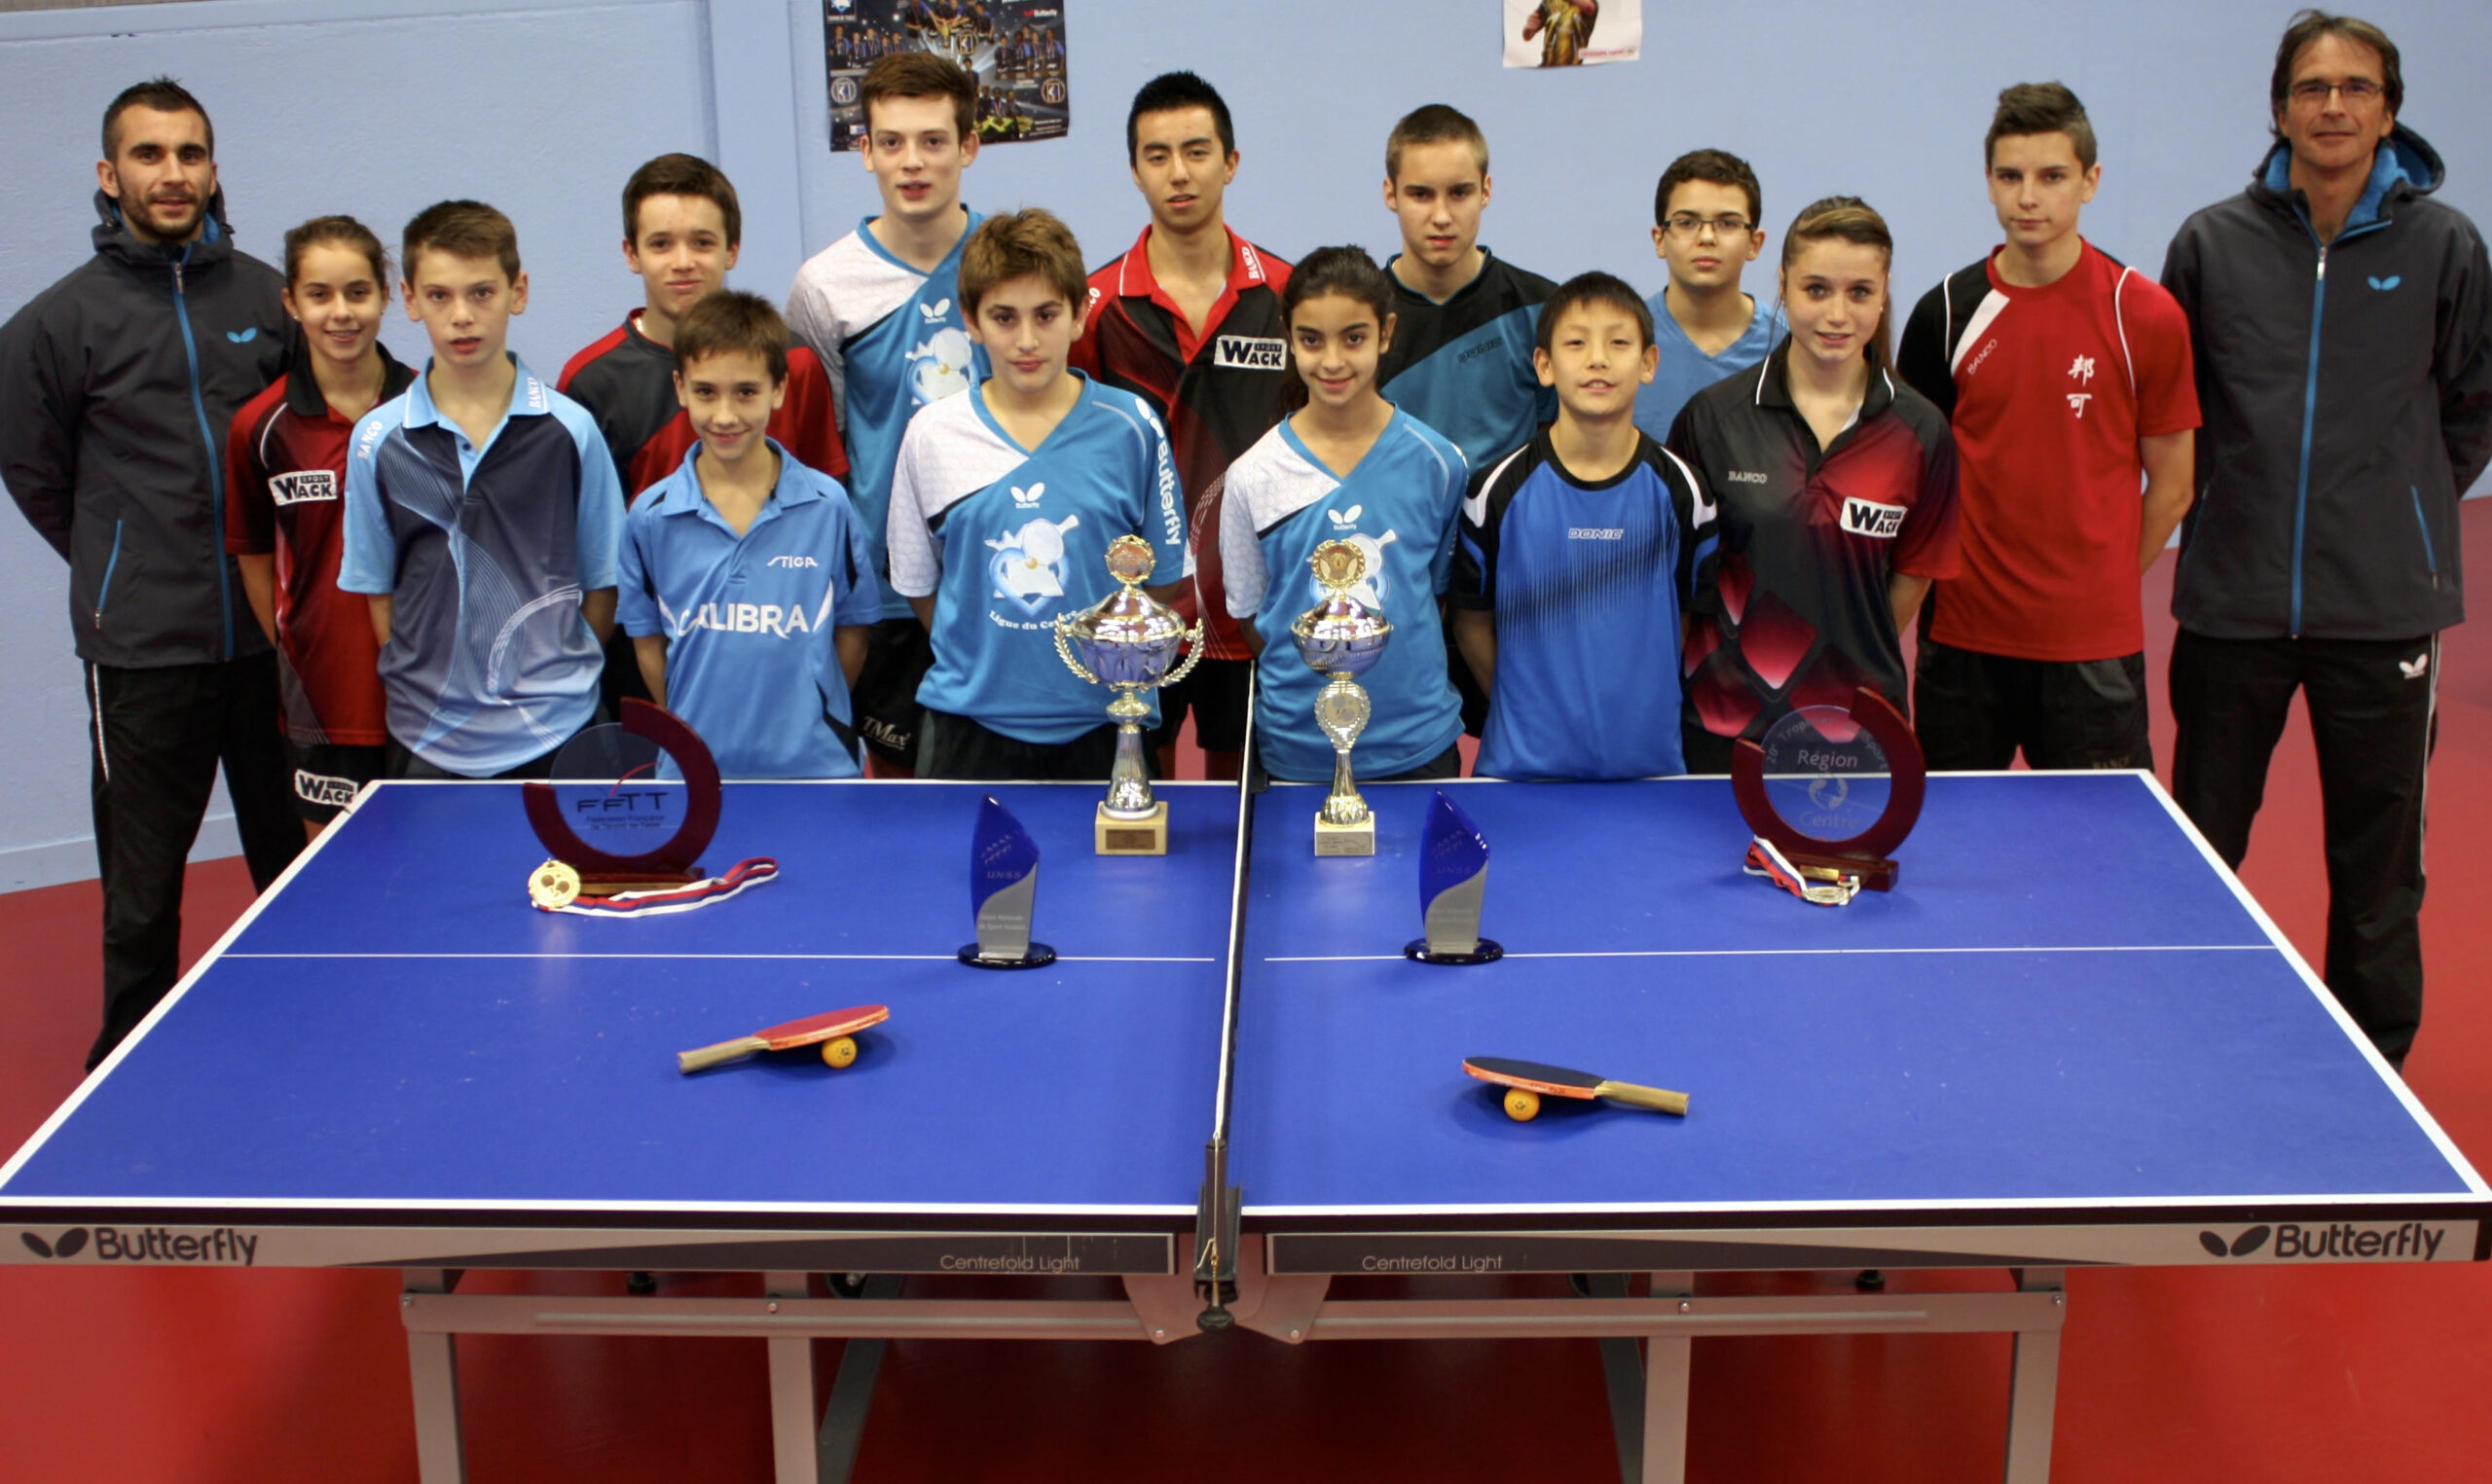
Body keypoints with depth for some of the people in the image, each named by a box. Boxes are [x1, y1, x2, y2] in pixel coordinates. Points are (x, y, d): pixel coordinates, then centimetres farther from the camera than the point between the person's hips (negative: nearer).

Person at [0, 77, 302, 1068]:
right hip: (144, 652, -3)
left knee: (294, 865, 12)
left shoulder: (265, 296, 6)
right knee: (143, 894, 5)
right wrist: (123, 571, 10)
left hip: (271, 639, 3)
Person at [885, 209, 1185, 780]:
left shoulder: (1131, 428, -3)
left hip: (1102, 726, 0)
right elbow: (917, 582, 7)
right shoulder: (930, 435, -1)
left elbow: (1163, 577, 4)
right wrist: (986, 663, 5)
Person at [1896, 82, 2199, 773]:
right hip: (1963, 635, 2)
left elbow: (2171, 485, 3)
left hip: (2094, 644, -2)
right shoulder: (1946, 314, 1)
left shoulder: (2147, 316, -4)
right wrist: (1945, 574, 2)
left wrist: (2102, 581, 3)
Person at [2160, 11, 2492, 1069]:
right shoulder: (2212, 243, 1)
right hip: (2233, 600, 1)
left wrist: (2400, 508, 10)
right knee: (2200, 858, 8)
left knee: (2379, 869, 8)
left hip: (2384, 609, 0)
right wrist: (2224, 509, 10)